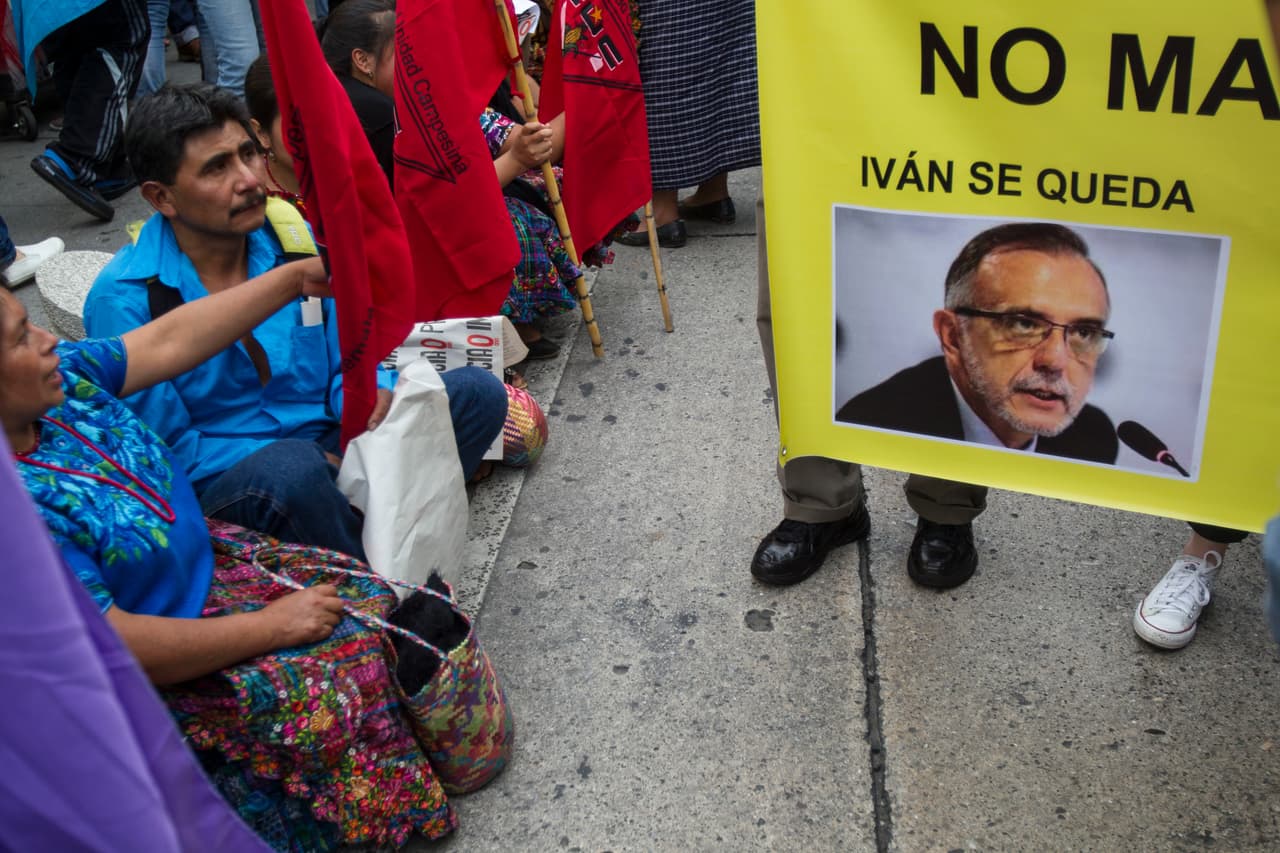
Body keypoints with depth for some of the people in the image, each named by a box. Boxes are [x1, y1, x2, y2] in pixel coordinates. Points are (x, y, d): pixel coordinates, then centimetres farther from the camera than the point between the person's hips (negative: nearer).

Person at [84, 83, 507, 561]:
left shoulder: (294, 239, 1)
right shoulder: (124, 301, -13)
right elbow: (165, 449, -11)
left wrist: (375, 399, -17)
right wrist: (302, 457, -20)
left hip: (329, 448, 5)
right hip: (218, 482, -4)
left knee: (476, 391, -9)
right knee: (292, 469, -39)